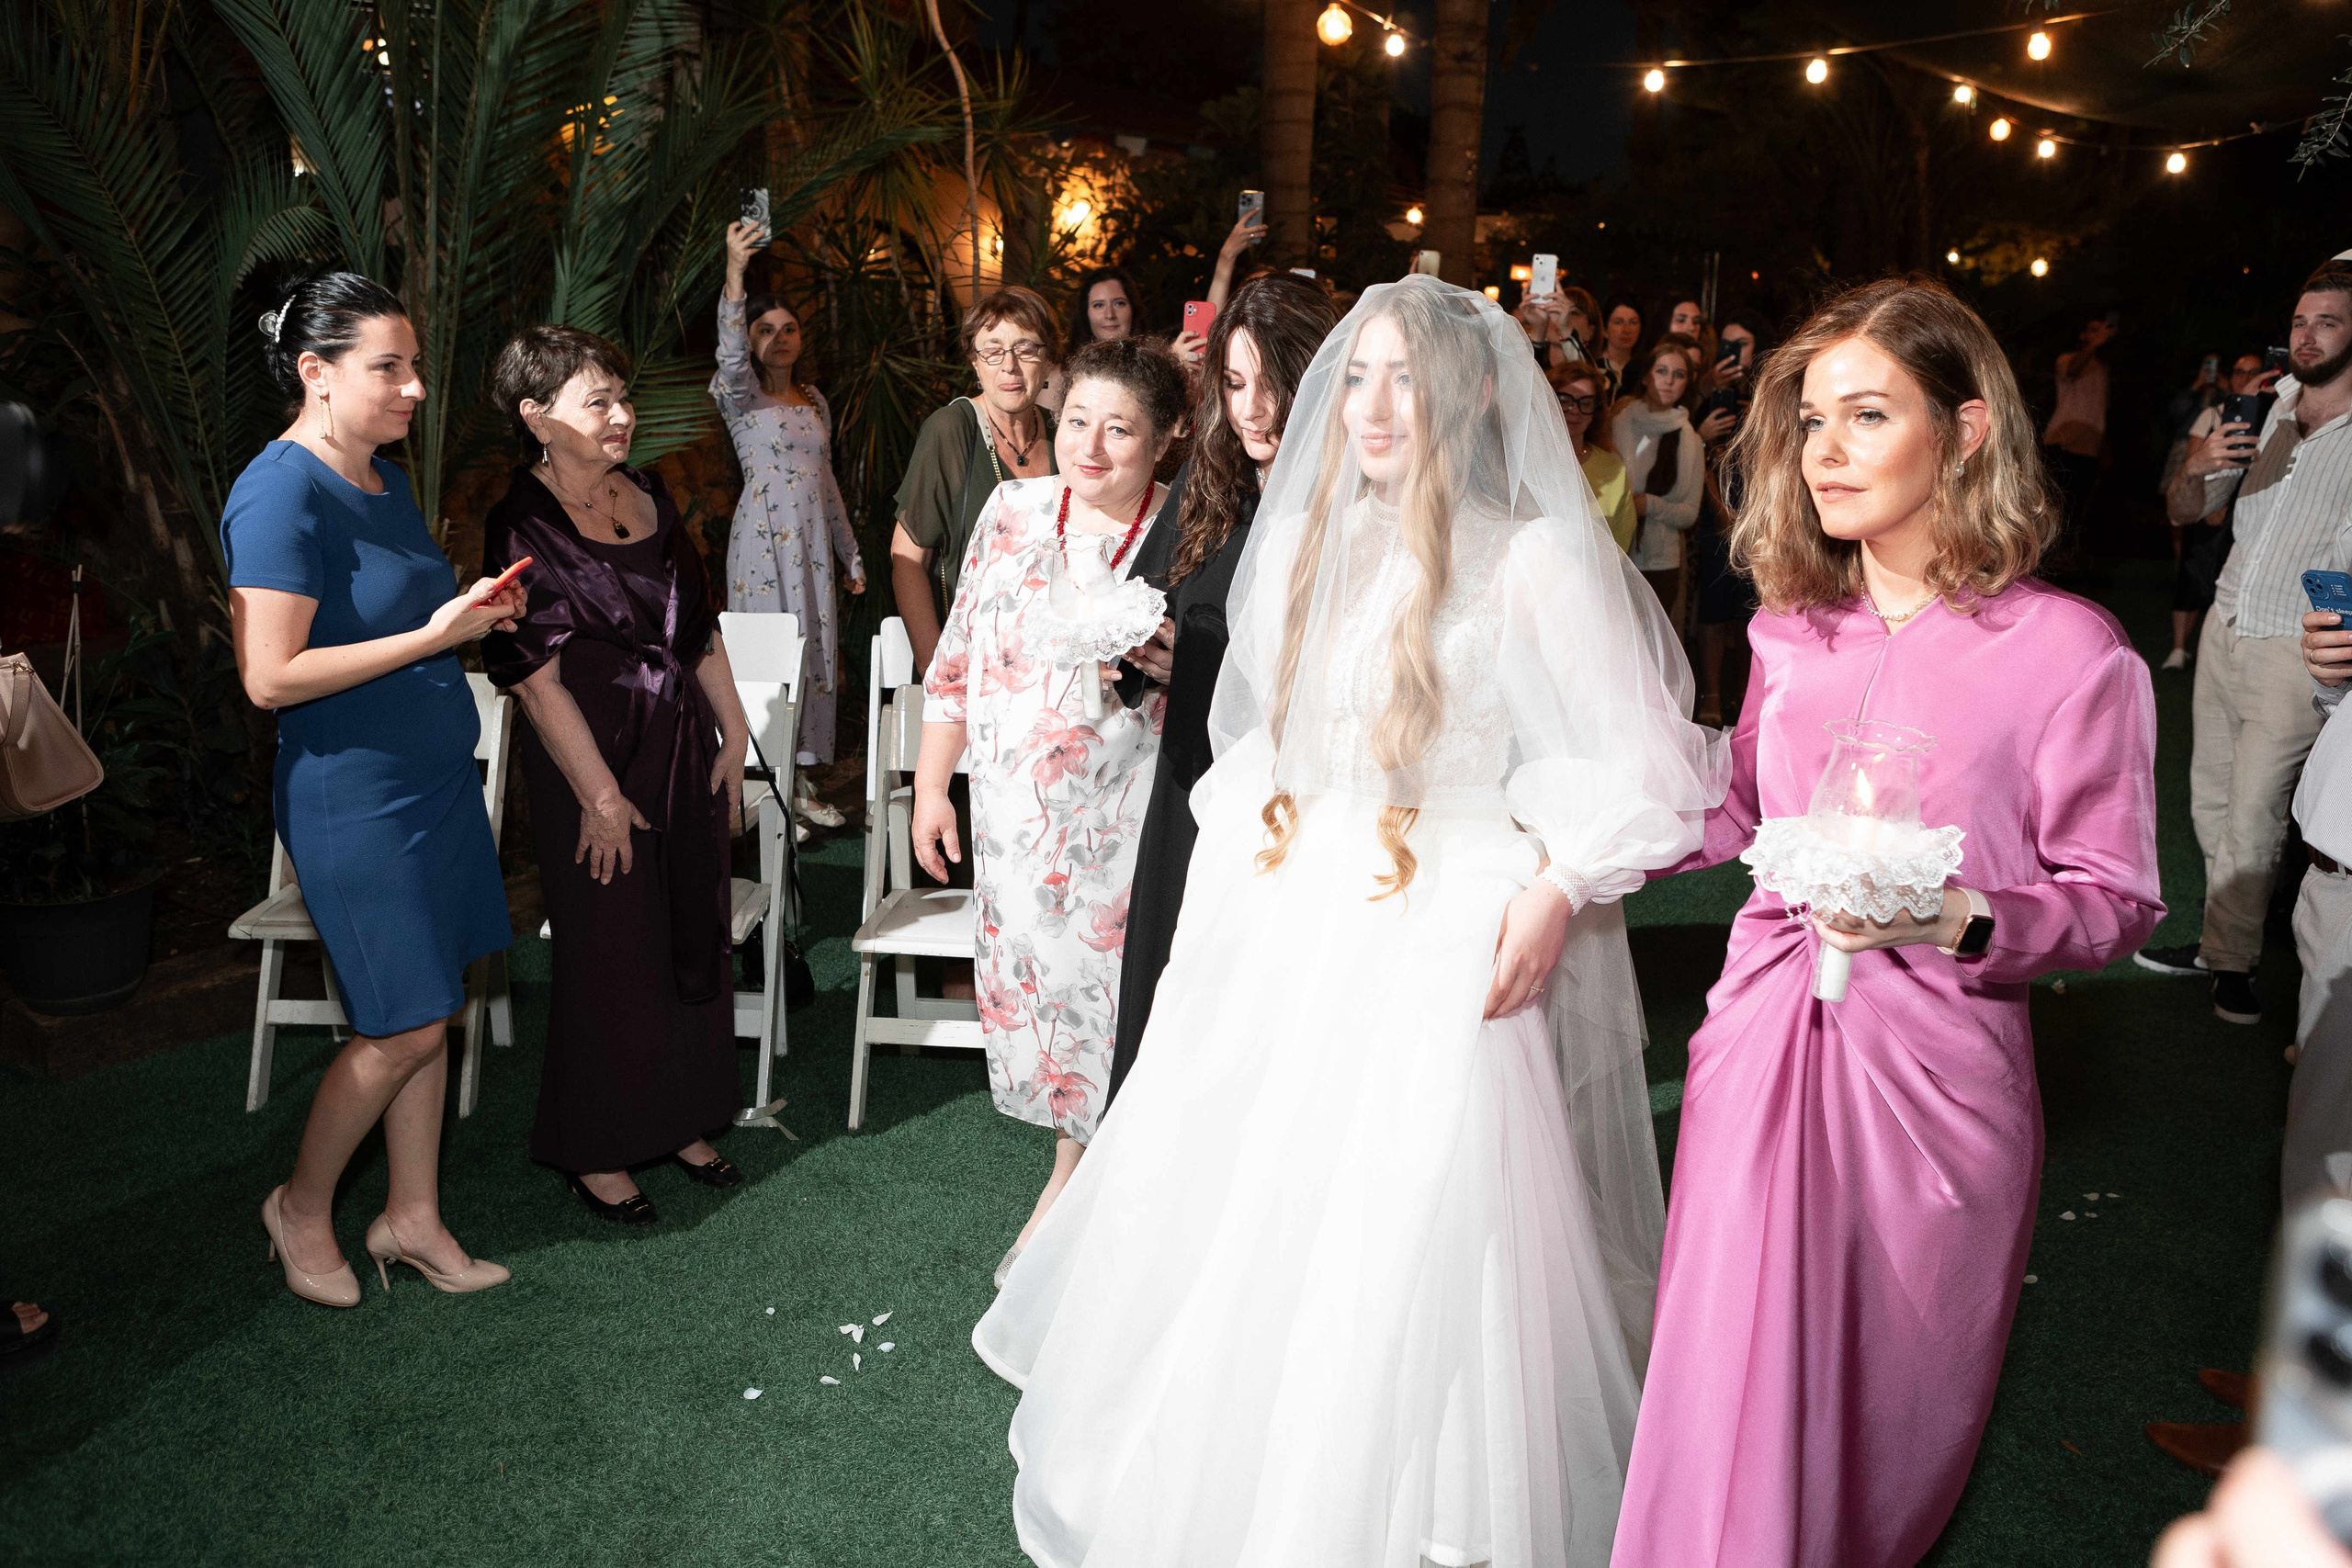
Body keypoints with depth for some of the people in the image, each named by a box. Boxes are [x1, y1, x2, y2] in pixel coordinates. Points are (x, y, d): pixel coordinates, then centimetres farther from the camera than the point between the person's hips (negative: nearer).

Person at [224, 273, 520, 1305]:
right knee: (408, 1027, 0)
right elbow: (271, 677, -23)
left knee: (427, 1015, 13)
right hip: (354, 798, -8)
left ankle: (412, 1218, 27)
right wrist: (432, 635, -22)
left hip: (433, 777, 8)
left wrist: (475, 614, 4)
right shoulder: (281, 494, -17)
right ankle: (301, 1209, 25)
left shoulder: (384, 480, 10)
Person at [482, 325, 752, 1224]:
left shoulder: (649, 495, 6)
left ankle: (679, 1122, 32)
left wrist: (733, 731, 9)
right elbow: (539, 678, -16)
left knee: (695, 938, 14)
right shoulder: (520, 527, -13)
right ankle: (595, 1152, 23)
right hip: (595, 762, -6)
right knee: (611, 956, 4)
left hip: (687, 752, 7)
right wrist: (600, 794, -16)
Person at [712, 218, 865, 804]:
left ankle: (798, 786, 16)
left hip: (814, 543, 6)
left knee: (814, 653, 7)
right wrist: (734, 269, -40)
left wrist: (850, 553, 18)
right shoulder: (739, 395, -3)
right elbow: (731, 354, -27)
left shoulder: (815, 400, 15)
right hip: (764, 541, -6)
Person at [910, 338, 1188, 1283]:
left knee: (1107, 982, 4)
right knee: (1033, 976, 11)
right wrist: (931, 786, 8)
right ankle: (1071, 1176, 33)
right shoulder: (1013, 510, 3)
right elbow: (957, 658, 9)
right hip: (1015, 807, 4)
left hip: (1125, 815, -3)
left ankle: (1076, 1188, 27)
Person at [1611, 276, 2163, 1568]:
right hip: (1763, 1028, 3)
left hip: (1932, 1067, -3)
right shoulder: (1792, 627, 4)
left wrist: (1957, 920, -22)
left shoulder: (2066, 651, -10)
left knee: (1892, 1405, 16)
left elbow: (2115, 901, -5)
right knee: (1734, 1387, 8)